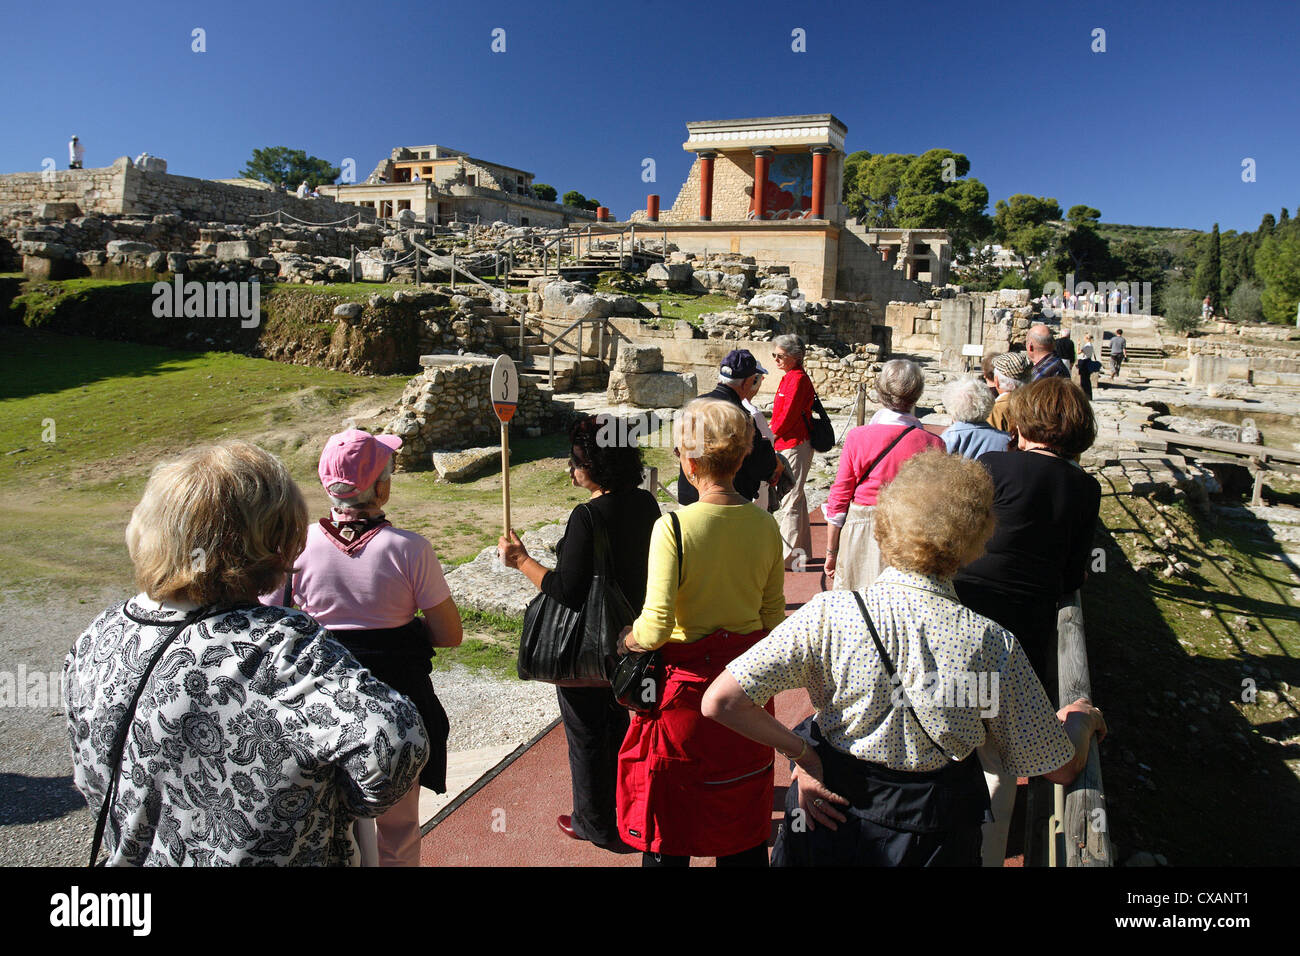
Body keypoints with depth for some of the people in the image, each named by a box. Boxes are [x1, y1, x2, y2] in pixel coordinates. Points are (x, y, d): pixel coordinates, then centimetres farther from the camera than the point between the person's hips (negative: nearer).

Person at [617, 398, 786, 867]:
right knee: (744, 810, 22)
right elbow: (774, 617, 3)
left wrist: (626, 639, -2)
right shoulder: (765, 525, -5)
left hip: (686, 682, -5)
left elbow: (655, 627, -23)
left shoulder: (673, 526, -21)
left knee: (670, 814, 15)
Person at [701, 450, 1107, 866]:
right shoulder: (993, 645, -20)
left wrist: (800, 750, -9)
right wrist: (1080, 718, 14)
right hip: (935, 839, 0)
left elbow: (719, 702, -22)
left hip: (828, 818, 0)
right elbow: (1060, 767, -6)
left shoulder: (827, 615, -22)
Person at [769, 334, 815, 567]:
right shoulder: (790, 377, 16)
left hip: (795, 446, -11)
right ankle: (802, 551, 26)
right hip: (789, 445, 11)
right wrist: (773, 434, 7)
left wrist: (769, 436, -7)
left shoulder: (797, 379, -15)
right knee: (796, 498, 16)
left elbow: (788, 415, -19)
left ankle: (788, 555, -1)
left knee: (789, 500, -7)